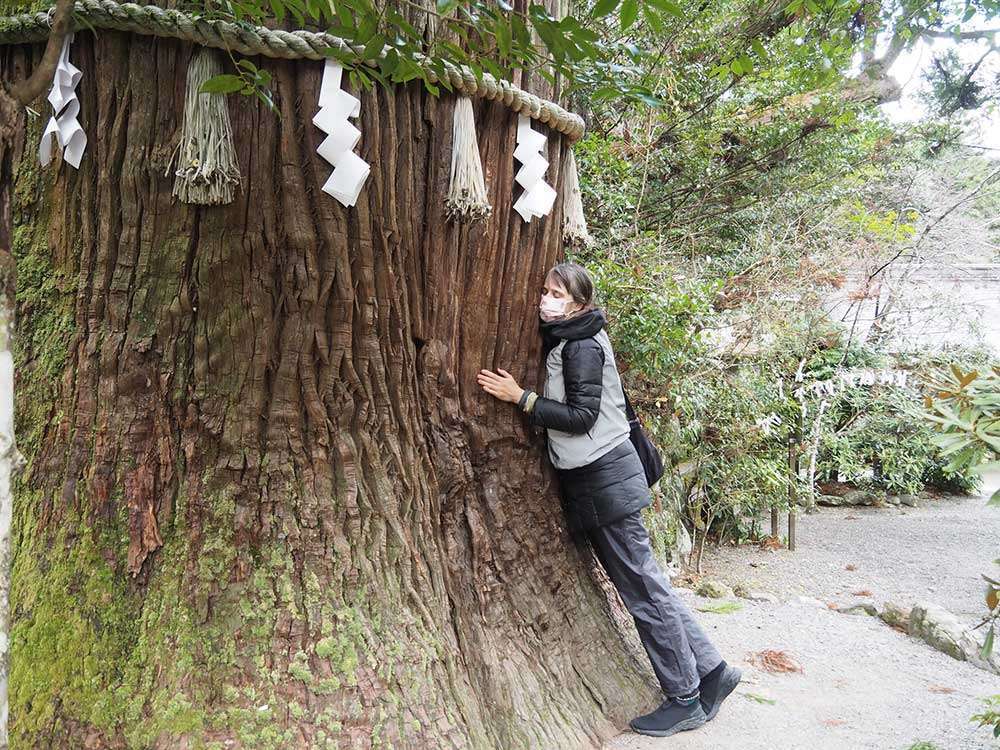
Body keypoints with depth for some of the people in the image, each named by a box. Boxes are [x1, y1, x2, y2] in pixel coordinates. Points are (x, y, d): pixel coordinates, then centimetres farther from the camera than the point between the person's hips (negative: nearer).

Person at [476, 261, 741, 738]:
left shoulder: (581, 345, -13)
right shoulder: (565, 342, 15)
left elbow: (581, 416, -19)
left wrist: (520, 397, -19)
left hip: (604, 478, -10)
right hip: (591, 477, 10)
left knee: (643, 589, -1)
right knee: (644, 583, 14)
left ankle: (685, 700, 11)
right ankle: (710, 669, 23)